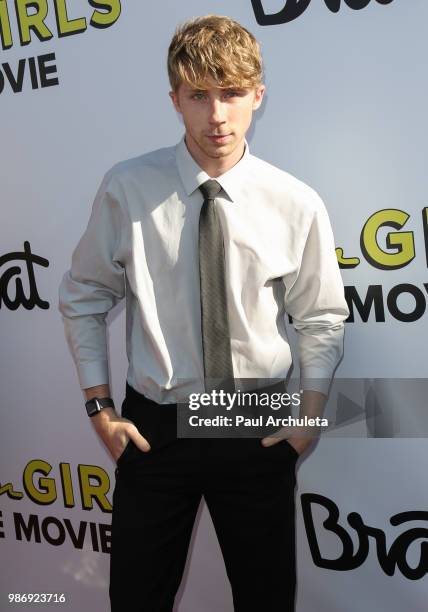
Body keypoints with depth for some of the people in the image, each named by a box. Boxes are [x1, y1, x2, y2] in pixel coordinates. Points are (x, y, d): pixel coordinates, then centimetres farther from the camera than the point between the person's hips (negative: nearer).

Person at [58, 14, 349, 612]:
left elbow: (322, 319, 3)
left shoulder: (297, 204, -9)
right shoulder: (127, 189, -10)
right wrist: (99, 405, -2)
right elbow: (83, 297, 1)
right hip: (155, 427, 0)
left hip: (259, 430, 1)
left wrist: (311, 412, -2)